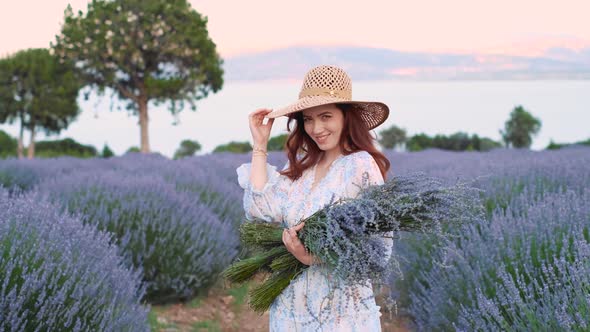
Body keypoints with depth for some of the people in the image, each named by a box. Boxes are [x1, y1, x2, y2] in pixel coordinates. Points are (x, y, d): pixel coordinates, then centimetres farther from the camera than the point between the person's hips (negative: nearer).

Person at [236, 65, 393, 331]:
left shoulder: (361, 166, -13)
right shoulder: (300, 164, 4)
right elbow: (261, 212, -9)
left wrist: (314, 257, -24)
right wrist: (259, 145, -3)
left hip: (340, 309, -5)